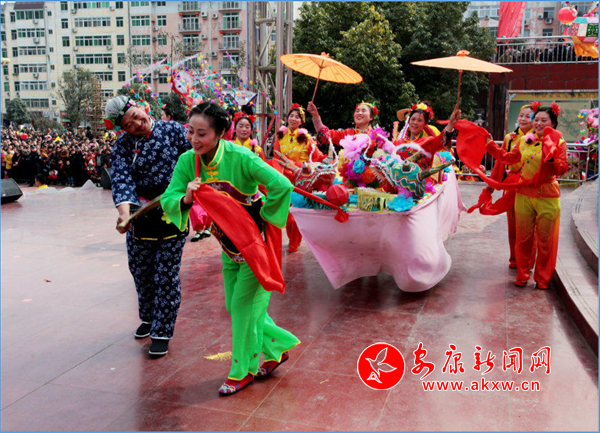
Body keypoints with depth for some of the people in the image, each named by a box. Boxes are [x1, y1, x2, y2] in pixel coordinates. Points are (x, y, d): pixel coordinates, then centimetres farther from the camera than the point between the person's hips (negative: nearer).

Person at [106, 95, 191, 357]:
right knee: (140, 272, 16)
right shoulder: (122, 146, -1)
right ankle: (148, 318, 40)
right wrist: (124, 211, -33)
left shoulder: (173, 131, -2)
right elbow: (122, 178, -16)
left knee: (166, 275, 0)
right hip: (140, 215, 3)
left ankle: (162, 331, 13)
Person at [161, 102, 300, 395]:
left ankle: (243, 370, 21)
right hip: (229, 246, 7)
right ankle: (278, 345, 34)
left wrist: (262, 218, -20)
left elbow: (282, 186, -32)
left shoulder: (240, 158, -27)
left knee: (243, 306, 1)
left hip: (255, 243, -7)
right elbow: (168, 199, -8)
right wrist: (186, 198, -30)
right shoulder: (187, 161, -9)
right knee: (234, 307, 13)